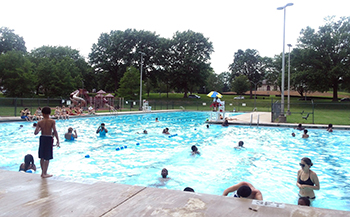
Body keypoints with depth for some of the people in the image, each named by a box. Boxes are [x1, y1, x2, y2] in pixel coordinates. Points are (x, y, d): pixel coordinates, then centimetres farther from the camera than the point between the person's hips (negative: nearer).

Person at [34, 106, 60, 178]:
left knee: (42, 157, 15)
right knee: (47, 158, 3)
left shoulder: (40, 122, 0)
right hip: (49, 139, -4)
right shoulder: (52, 121, -8)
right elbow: (54, 131, -18)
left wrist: (40, 129, 16)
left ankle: (43, 172, 26)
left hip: (42, 138, 4)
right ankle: (44, 173, 5)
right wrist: (58, 140, -15)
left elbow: (35, 132, -4)